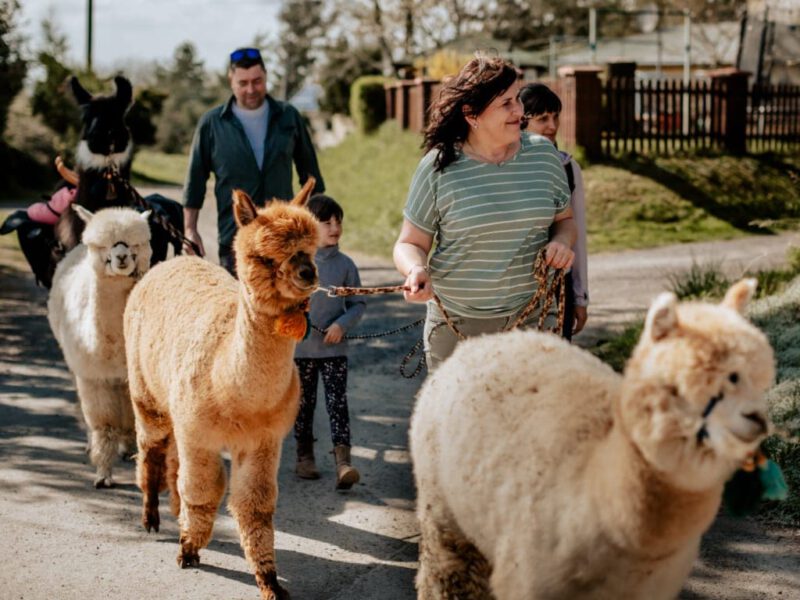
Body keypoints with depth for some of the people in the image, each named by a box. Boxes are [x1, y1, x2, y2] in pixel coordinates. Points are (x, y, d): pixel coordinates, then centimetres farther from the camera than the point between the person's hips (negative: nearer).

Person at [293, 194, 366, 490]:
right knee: (303, 404, 12)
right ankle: (304, 456, 27)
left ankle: (343, 461, -15)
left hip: (334, 349, 0)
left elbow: (358, 303, 5)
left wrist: (343, 324, -11)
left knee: (338, 403, -8)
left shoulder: (345, 264, 0)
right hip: (300, 348, 0)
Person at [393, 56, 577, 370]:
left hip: (533, 320, 2)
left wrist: (562, 241, -6)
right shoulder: (439, 167, -5)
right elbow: (410, 243, 1)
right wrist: (416, 270, -22)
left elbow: (565, 218, 17)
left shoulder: (543, 154, 4)